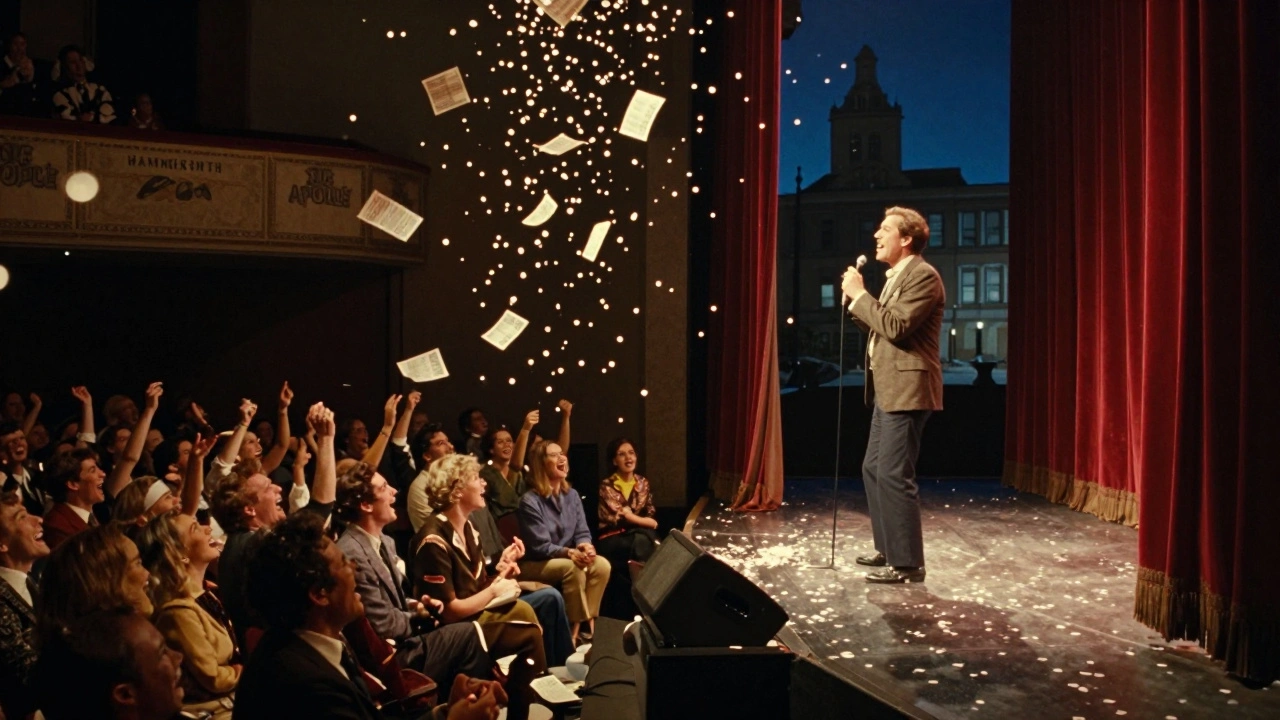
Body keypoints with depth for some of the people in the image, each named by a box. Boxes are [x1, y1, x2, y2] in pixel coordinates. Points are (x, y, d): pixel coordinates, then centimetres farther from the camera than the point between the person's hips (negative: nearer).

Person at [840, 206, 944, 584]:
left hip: (906, 390, -11)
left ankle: (907, 563, -1)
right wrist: (855, 299, 7)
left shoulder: (923, 276, -12)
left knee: (893, 475, -9)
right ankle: (888, 548, 27)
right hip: (888, 389, 11)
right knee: (873, 469, 16)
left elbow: (896, 327, -23)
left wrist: (860, 293, -14)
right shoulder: (896, 277, 19)